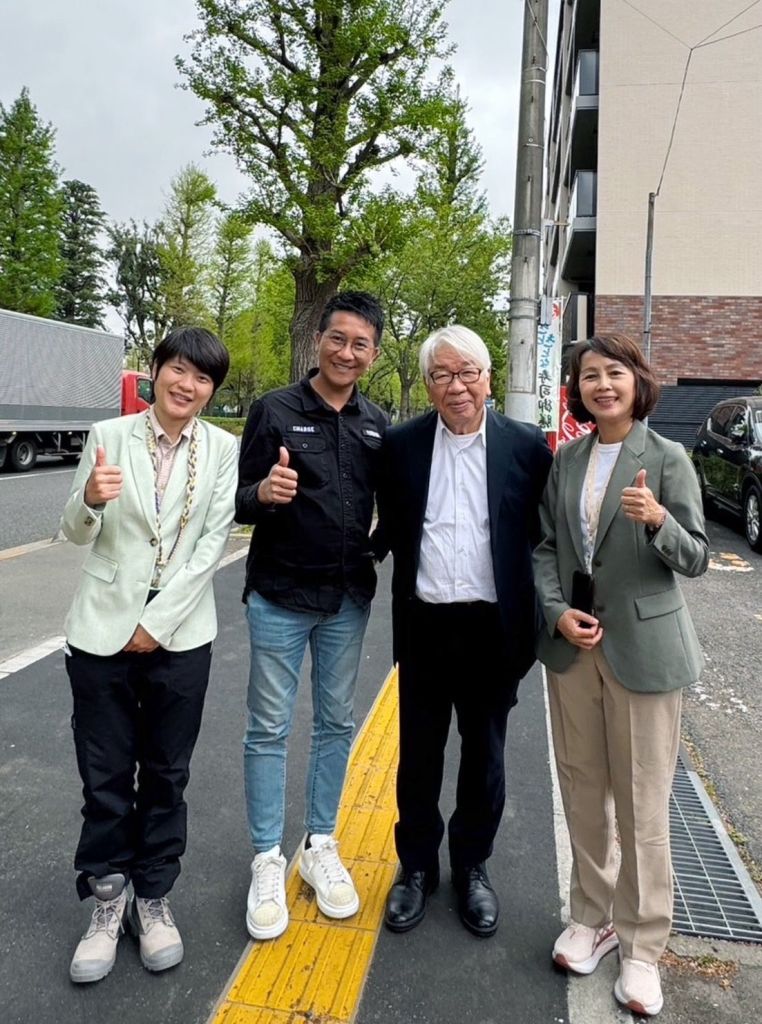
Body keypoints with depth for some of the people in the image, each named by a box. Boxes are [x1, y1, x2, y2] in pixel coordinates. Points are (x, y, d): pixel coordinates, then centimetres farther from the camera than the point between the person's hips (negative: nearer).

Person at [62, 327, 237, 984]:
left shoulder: (222, 449, -2)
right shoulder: (110, 436, -1)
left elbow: (214, 542, -6)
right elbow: (77, 533, 0)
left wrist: (158, 623, -10)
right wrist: (89, 499, -24)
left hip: (180, 634, 0)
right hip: (103, 630, 0)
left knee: (166, 774, 13)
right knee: (105, 776, 11)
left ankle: (153, 898, 33)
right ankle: (108, 899, 32)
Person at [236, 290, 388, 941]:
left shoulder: (377, 424, 4)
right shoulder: (275, 411, -6)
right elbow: (242, 503, -7)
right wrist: (264, 492, -29)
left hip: (348, 598, 4)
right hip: (281, 597, -3)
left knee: (336, 724, 14)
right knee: (270, 730, 6)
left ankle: (320, 846, 32)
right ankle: (268, 861, 23)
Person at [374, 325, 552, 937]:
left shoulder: (526, 446, -3)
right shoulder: (402, 444, 0)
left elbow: (542, 534, -1)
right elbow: (390, 528, 9)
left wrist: (532, 624, -3)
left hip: (493, 628, 0)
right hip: (424, 626, 1)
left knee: (484, 757, 16)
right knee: (418, 756, 15)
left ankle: (472, 867, 38)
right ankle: (417, 867, 36)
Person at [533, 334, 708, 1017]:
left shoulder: (668, 458, -5)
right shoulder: (566, 459, 7)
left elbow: (696, 558, -6)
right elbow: (545, 546, 8)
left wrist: (658, 521, -27)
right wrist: (558, 612, -7)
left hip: (642, 646, -4)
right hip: (572, 642, 4)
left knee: (642, 802, 5)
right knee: (583, 791, 14)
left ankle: (643, 944, 24)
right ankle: (593, 916, 33)